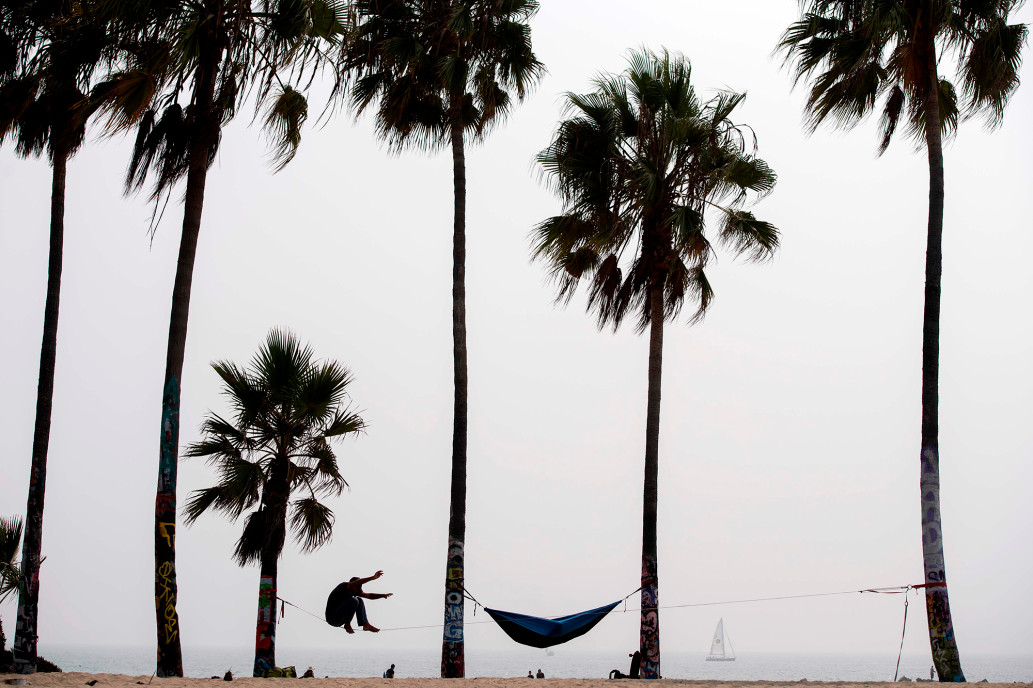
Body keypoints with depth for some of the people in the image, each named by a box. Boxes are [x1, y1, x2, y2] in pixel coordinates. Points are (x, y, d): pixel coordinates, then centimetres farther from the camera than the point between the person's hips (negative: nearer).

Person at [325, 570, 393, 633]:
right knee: (354, 601, -23)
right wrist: (372, 578, -44)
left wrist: (383, 595, -1)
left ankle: (365, 624, -2)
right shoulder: (344, 586, -17)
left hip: (340, 618, 9)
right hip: (332, 619, -9)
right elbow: (356, 583, -35)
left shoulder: (354, 591, 7)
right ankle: (347, 625, -10)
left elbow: (369, 595, 11)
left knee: (359, 600, 6)